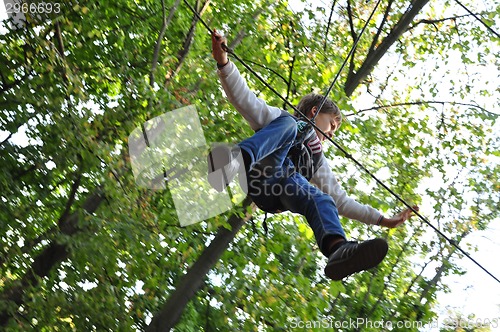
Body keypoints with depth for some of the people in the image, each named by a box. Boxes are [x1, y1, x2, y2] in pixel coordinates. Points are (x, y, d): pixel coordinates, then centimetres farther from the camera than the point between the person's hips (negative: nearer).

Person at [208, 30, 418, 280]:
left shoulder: (318, 160, 41)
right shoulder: (279, 118, 31)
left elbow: (341, 201, 37)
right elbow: (244, 99, 15)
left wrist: (383, 220, 30)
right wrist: (224, 63, -3)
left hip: (285, 185, 3)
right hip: (258, 172, -3)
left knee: (322, 201, -27)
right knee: (289, 125, -26)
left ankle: (338, 250, -60)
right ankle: (238, 160, -58)